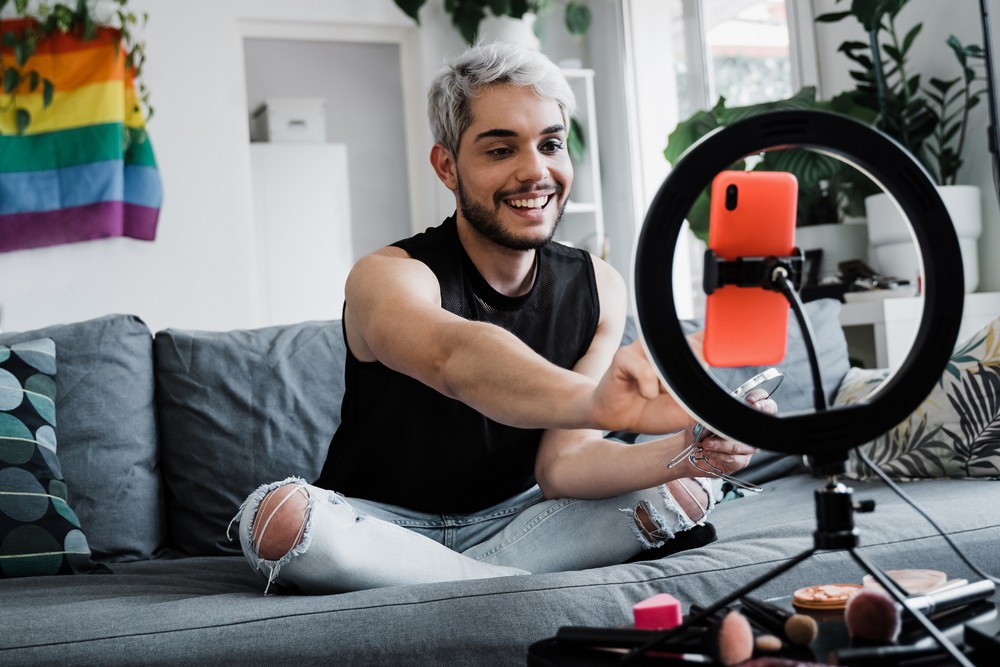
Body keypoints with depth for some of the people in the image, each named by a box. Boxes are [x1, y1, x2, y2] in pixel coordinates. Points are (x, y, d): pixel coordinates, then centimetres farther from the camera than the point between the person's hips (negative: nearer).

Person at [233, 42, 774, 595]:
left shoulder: (598, 289, -5)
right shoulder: (388, 276, -21)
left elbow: (561, 465, -14)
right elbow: (457, 358, -47)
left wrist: (681, 452, -35)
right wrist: (595, 404, -67)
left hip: (513, 518, 4)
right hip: (382, 525, -3)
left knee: (683, 491, -15)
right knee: (278, 516, -34)